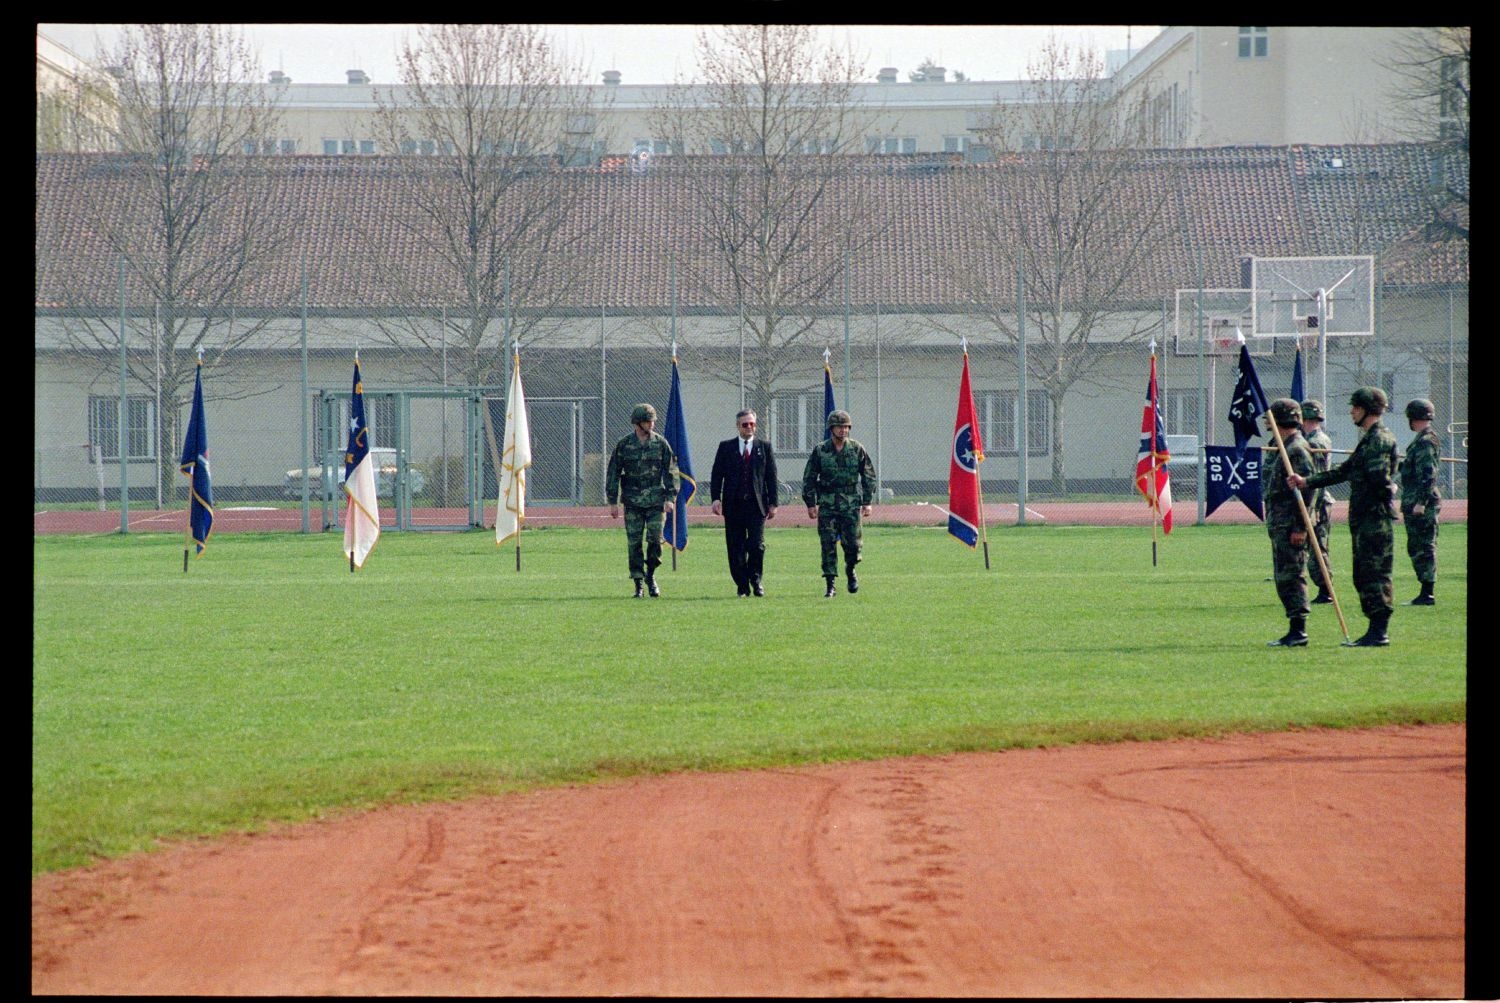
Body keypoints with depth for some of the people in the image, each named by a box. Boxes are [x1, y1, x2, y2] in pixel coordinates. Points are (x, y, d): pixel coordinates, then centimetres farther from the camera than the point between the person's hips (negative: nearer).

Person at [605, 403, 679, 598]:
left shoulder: (661, 444, 4)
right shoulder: (624, 445, 2)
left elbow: (670, 472, 6)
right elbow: (613, 473, 5)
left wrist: (670, 497, -3)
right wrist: (612, 502, 1)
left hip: (656, 501, 0)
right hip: (632, 502, 0)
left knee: (655, 539, -7)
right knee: (634, 543, 0)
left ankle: (651, 576, 15)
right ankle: (638, 583, 7)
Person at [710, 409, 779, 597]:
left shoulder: (764, 447, 8)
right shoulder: (726, 447, 8)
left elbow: (771, 477, 8)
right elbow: (716, 475, 6)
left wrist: (772, 503, 2)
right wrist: (716, 498, -7)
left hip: (756, 505, -1)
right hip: (733, 504, 1)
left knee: (757, 545, -11)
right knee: (736, 548, 2)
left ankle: (755, 580, 7)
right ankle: (742, 586, 10)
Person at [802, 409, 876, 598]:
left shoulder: (857, 449, 3)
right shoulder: (819, 451, 0)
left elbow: (869, 476, 9)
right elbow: (809, 478, 5)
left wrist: (867, 502, 3)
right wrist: (811, 504, -1)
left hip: (851, 504, 0)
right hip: (827, 505, 0)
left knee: (853, 543, -3)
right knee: (828, 545, -4)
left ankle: (850, 570, 27)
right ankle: (830, 585, 0)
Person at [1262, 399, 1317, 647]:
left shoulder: (1297, 449, -14)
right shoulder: (1281, 448, 18)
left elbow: (1306, 488, -20)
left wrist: (1300, 527, -22)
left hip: (1290, 525, -11)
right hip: (1279, 524, 11)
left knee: (1291, 577, -9)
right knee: (1285, 579, 12)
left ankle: (1298, 631, -9)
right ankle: (1295, 631, 15)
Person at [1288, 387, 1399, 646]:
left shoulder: (1380, 439, -12)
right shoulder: (1368, 439, 20)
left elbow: (1378, 476, -24)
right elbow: (1344, 471, 20)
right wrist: (1306, 481, 14)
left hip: (1375, 518, -10)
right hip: (1362, 518, 10)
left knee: (1375, 575, -9)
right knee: (1363, 576, 11)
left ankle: (1379, 632, -8)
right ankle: (1376, 630, 14)